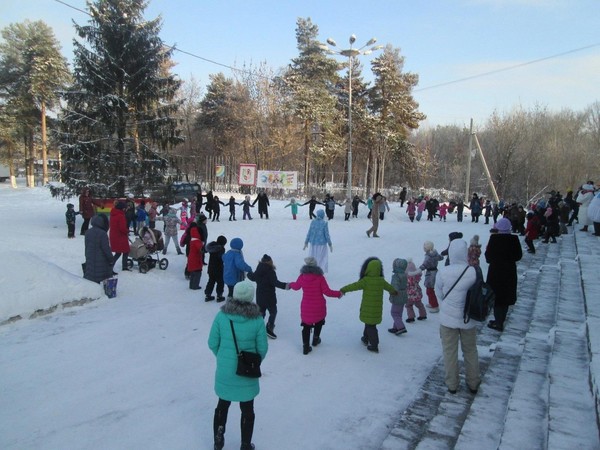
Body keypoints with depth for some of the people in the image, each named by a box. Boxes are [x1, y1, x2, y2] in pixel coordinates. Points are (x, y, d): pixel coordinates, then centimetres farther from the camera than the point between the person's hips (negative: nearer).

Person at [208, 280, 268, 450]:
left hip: (224, 372, 2)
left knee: (223, 404, 26)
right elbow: (262, 348, -8)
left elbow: (212, 343, -6)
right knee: (247, 410, 19)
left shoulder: (221, 316, -14)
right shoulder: (257, 319, -16)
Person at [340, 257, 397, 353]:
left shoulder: (366, 280, -19)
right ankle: (366, 338, 40)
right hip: (377, 308, 5)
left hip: (368, 308, -5)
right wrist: (394, 291, 41)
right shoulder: (381, 280, -1)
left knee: (370, 326, 3)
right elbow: (389, 287, 19)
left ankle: (374, 346, 4)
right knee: (370, 324, 23)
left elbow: (354, 286, -18)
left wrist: (343, 289, -6)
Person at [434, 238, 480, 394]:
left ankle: (452, 384, 27)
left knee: (450, 351, 15)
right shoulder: (473, 272, -18)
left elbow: (439, 293, -3)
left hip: (448, 318, -1)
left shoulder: (442, 272, -18)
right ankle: (473, 383, 35)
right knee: (470, 351, 20)